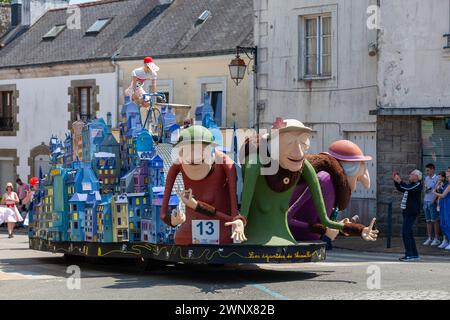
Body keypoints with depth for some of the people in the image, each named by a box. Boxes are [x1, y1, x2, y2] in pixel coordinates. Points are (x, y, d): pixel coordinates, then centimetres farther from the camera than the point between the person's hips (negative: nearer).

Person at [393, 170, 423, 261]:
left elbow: (408, 188, -28)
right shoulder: (410, 184, 18)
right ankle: (415, 255, 17)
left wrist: (399, 181, -29)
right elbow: (401, 189, 29)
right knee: (409, 233, 12)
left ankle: (409, 255, -14)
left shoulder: (418, 185, -11)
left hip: (412, 213, -10)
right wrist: (395, 181, 17)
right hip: (407, 212, 10)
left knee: (406, 233, -14)